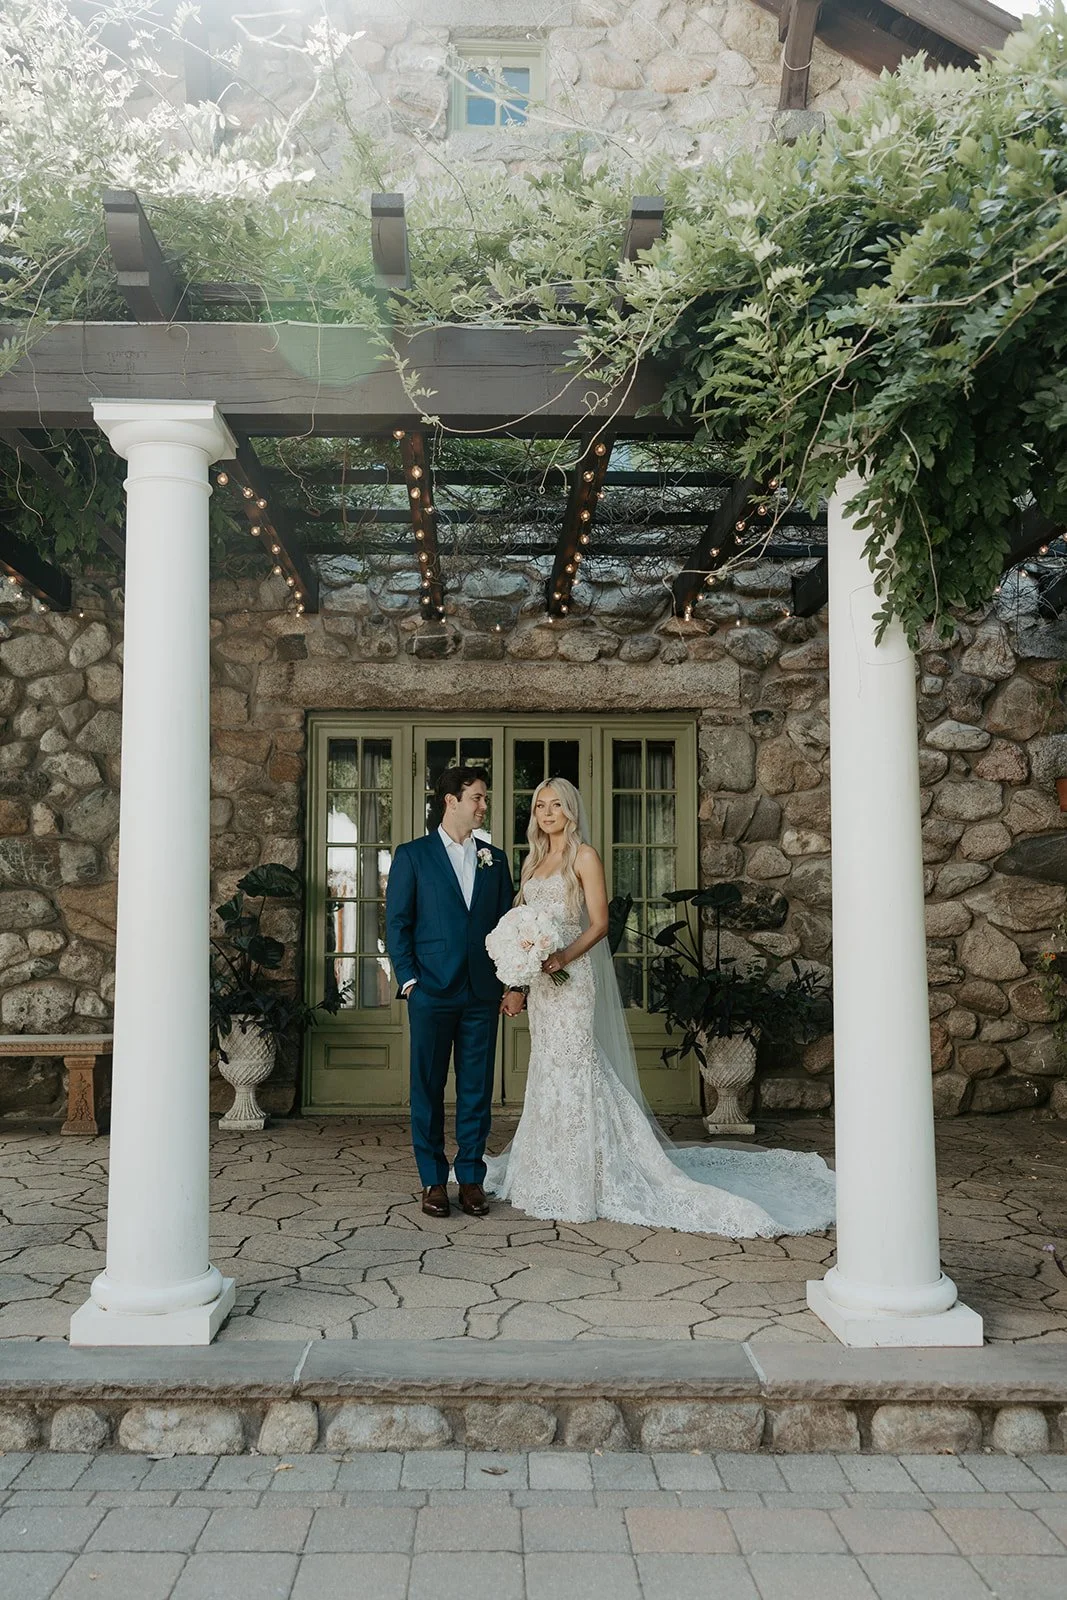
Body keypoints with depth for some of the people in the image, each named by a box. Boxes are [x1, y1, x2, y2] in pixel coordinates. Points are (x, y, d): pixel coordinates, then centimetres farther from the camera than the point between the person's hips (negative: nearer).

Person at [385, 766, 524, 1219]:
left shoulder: (494, 858, 12)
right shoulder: (413, 855, 2)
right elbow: (397, 923, 0)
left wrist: (515, 984, 5)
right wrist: (409, 980, -8)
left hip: (483, 993, 3)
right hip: (431, 991, -3)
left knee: (477, 1088, 6)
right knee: (428, 1087, 4)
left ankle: (471, 1177, 16)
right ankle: (433, 1180, 15)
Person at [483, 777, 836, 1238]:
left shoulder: (583, 856, -5)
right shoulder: (534, 860, 16)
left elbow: (599, 923, -11)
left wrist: (564, 957, -23)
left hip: (572, 976, -7)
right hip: (539, 979, 7)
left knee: (572, 1069, -8)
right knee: (548, 1070, 11)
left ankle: (576, 1188, -3)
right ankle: (549, 1177, 20)